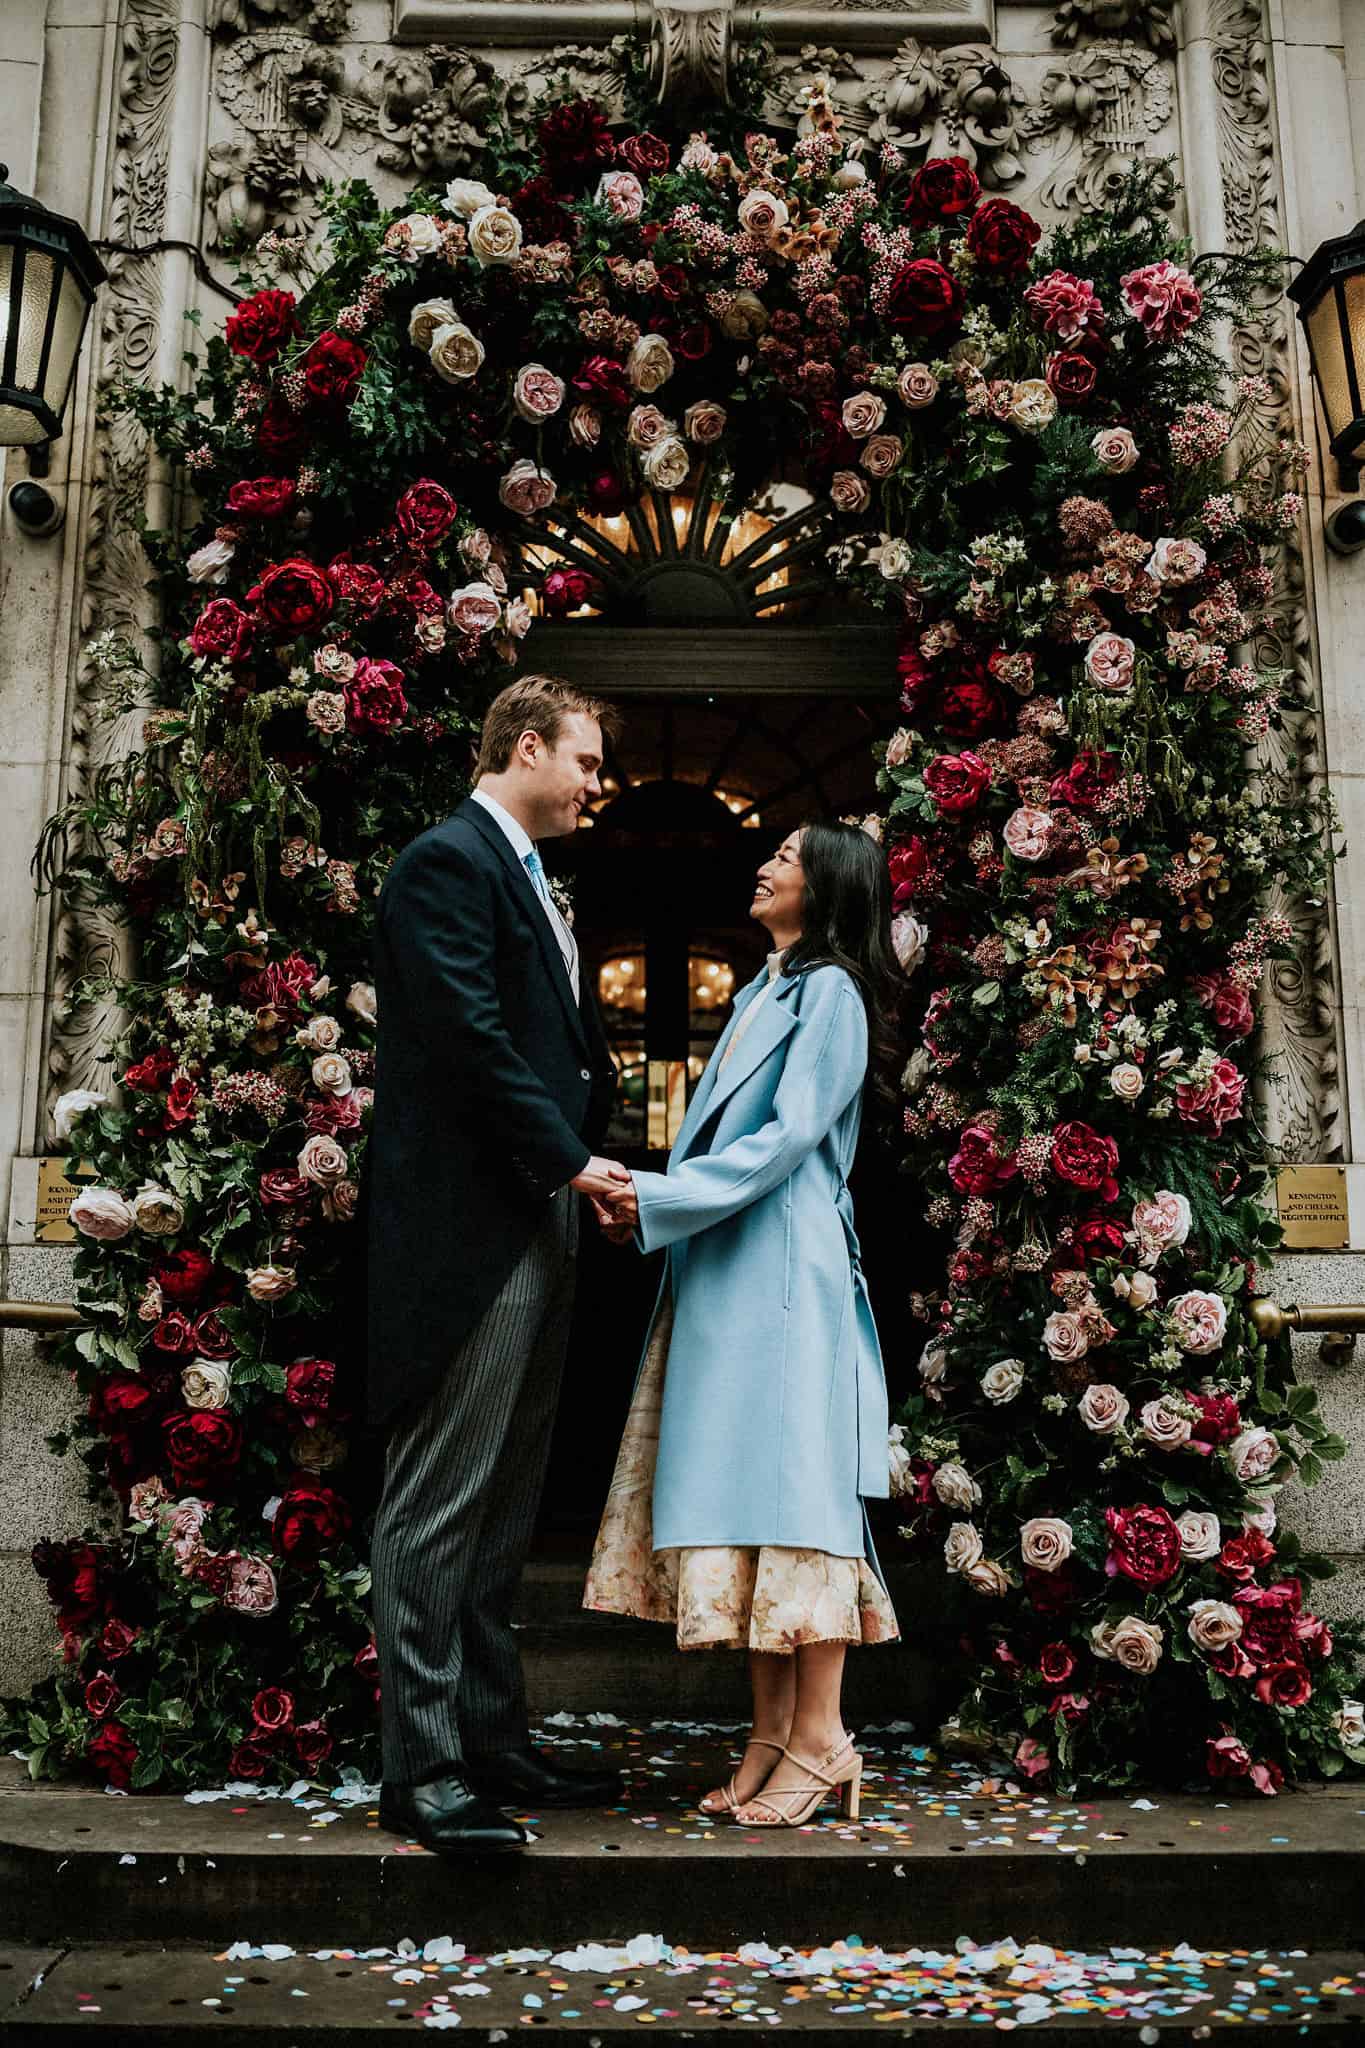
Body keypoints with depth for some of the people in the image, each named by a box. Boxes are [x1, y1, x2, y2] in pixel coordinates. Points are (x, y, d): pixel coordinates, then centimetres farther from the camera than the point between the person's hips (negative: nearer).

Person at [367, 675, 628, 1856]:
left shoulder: (524, 878, 22)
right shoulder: (448, 862, -8)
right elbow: (470, 1036, -18)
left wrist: (588, 1151, 7)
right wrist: (571, 1157, -14)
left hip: (534, 1229, 10)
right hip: (467, 1229, -10)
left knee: (504, 1507, 15)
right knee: (439, 1505, -3)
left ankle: (492, 1743, 25)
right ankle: (422, 1770, 7)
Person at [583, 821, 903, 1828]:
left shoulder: (832, 992, -4)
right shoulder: (764, 991, 22)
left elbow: (788, 1137, -14)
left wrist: (660, 1200, -17)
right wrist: (650, 1199, 4)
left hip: (786, 1275, -8)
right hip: (725, 1275, 8)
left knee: (792, 1480, -7)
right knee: (741, 1485, 7)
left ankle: (820, 1739, 1)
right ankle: (774, 1733, 13)